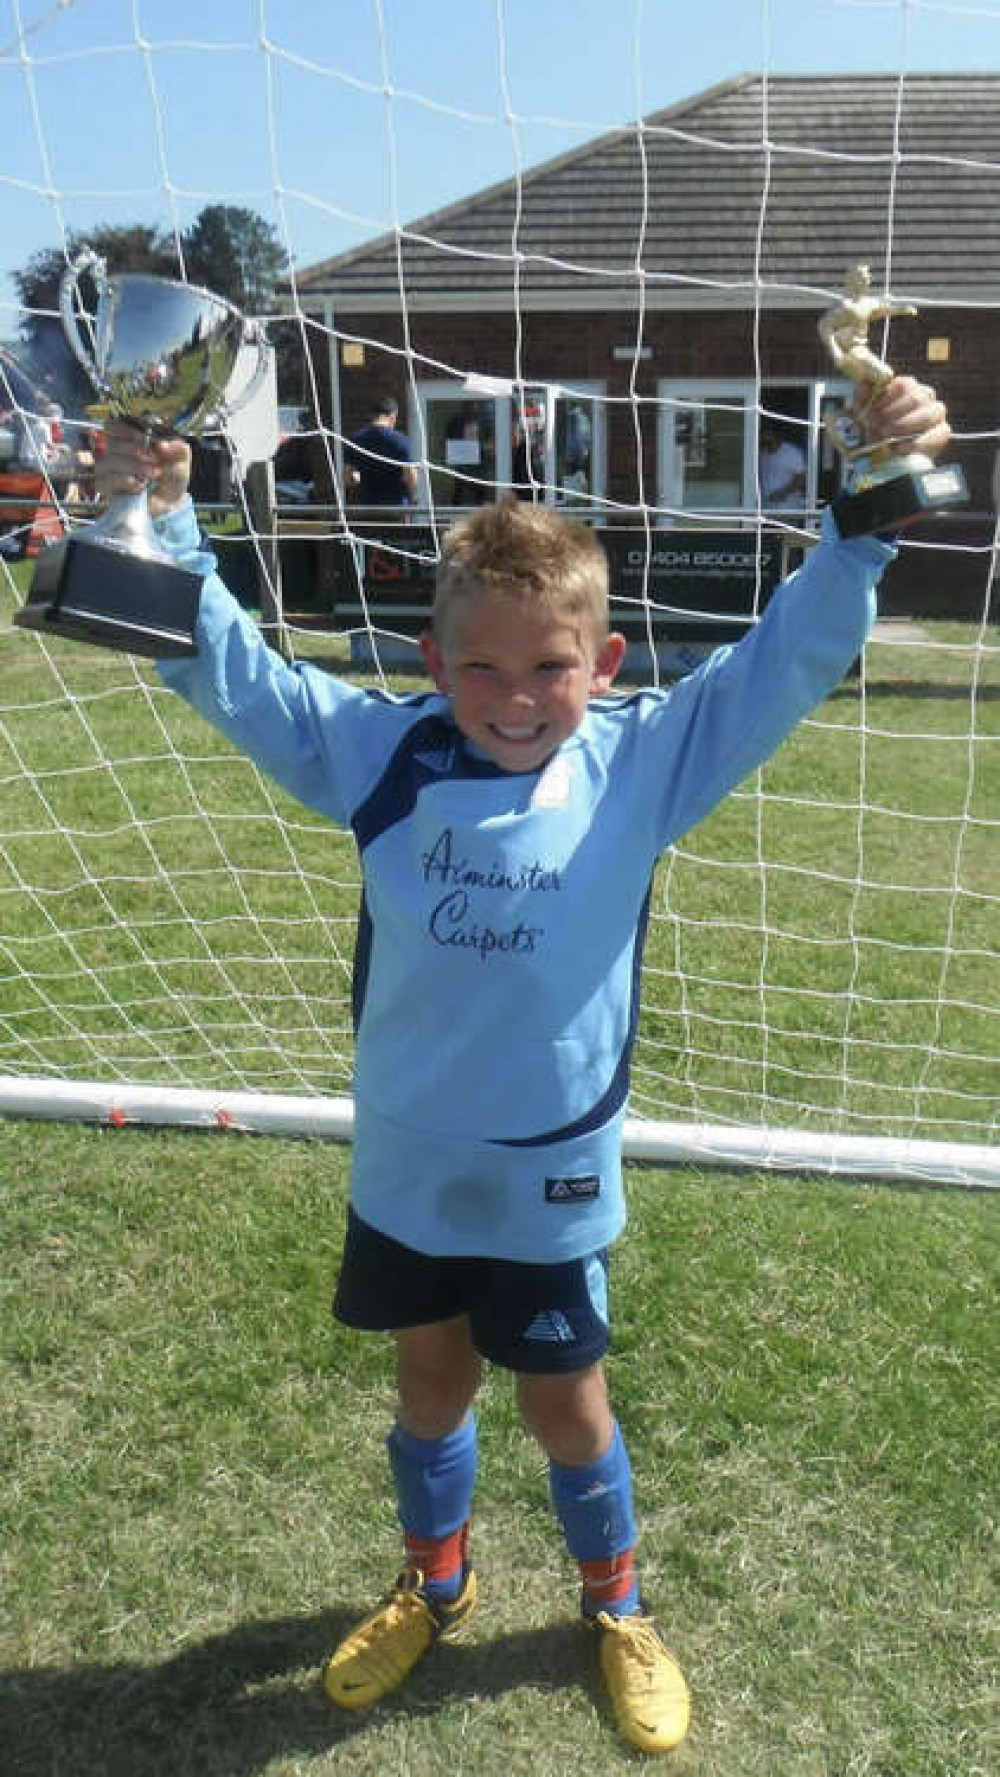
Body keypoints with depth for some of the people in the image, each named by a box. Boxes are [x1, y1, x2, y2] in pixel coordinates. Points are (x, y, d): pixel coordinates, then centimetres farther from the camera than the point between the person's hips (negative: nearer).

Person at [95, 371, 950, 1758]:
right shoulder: (382, 751, -10)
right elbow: (228, 672, -9)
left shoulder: (644, 761, -13)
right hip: (404, 1161, 2)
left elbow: (789, 660, -14)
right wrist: (162, 527, -22)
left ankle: (617, 1604, 49)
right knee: (431, 1383, 23)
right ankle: (435, 1585, 53)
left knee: (565, 1403, 17)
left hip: (552, 1172, -2)